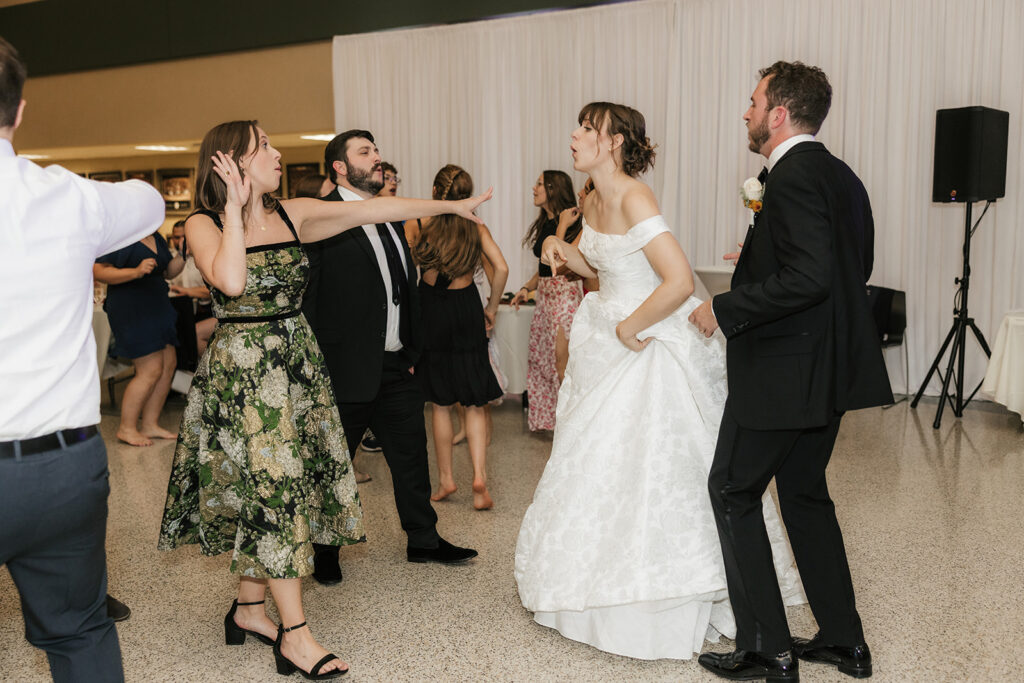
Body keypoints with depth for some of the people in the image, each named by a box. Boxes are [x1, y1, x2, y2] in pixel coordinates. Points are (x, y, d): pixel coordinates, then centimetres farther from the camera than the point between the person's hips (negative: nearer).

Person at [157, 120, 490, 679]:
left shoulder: (294, 215, 5)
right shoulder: (203, 225, -7)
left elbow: (378, 209, 4)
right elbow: (231, 281, -27)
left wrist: (452, 205, 5)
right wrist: (236, 208, -17)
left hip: (298, 365, 5)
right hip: (242, 371, -5)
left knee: (265, 492, 10)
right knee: (273, 487, -4)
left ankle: (249, 607, 27)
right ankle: (294, 634, 4)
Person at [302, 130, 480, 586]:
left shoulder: (392, 216, 14)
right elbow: (307, 296, -13)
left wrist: (412, 349, 16)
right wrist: (318, 362, -16)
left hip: (396, 365, 7)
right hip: (347, 368, -7)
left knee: (411, 455, 15)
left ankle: (424, 540, 31)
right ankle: (324, 554, 27)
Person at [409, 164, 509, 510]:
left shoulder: (424, 223, -5)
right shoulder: (477, 228, -1)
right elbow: (501, 269, -8)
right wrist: (492, 307, 4)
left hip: (431, 313, -1)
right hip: (466, 310, 1)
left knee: (441, 403, 11)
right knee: (474, 402, 6)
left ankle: (445, 478, 18)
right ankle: (479, 476, -7)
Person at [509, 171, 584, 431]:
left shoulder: (573, 223, -13)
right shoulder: (545, 223, 14)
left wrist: (562, 227, -22)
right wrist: (526, 288, 9)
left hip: (564, 294, -9)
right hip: (544, 295, 9)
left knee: (563, 363, -6)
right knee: (541, 357, 14)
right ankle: (546, 418, 27)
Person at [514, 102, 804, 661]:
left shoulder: (634, 199, -21)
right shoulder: (594, 200, 6)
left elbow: (680, 281, -30)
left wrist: (630, 328, -19)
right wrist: (563, 251, 2)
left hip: (651, 347, -9)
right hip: (611, 342, 9)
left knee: (645, 466, -2)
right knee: (602, 460, 17)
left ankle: (661, 610, 17)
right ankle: (606, 587, 37)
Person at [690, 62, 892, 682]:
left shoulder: (792, 177, -18)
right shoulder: (840, 175, 11)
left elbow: (809, 278, -28)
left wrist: (725, 309, -19)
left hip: (784, 371, -10)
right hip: (830, 367, 10)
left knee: (733, 491, 3)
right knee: (805, 492, 19)